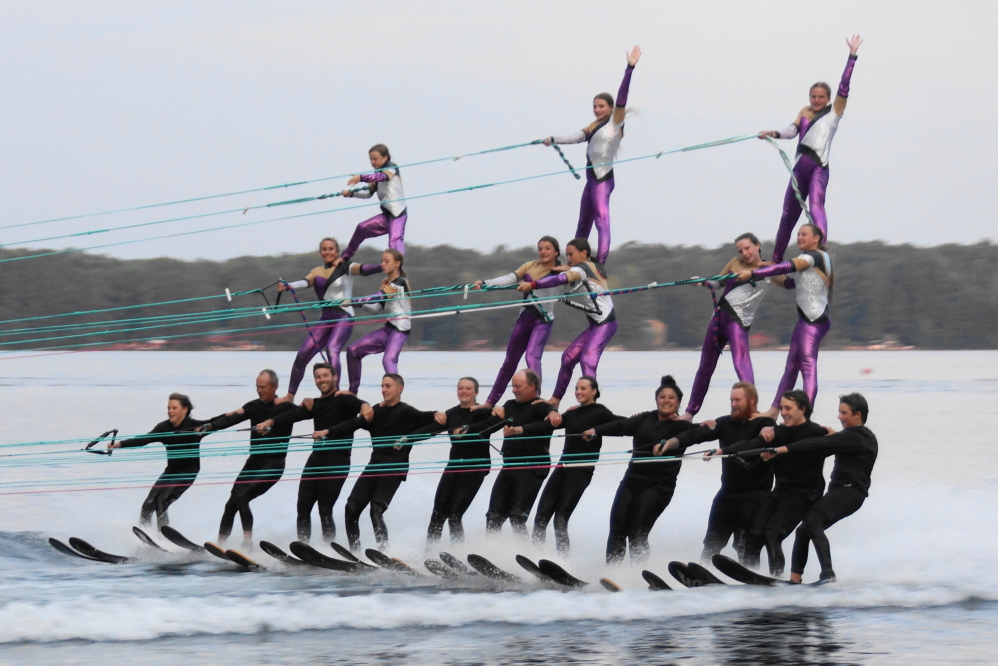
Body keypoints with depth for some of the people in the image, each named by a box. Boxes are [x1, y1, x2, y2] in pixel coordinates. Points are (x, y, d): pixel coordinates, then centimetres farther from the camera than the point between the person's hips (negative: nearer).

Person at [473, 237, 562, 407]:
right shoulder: (531, 266, 8)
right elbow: (510, 279, -1)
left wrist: (531, 284, -35)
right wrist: (485, 283, -16)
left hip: (543, 321, -5)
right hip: (525, 317, 5)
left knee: (532, 357, -26)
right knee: (510, 362, 14)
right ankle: (491, 402, 25)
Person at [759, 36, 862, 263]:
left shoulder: (834, 111, 5)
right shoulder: (805, 112, 18)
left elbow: (843, 87, -4)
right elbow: (792, 130, 7)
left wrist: (852, 56, -9)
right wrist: (775, 133, -13)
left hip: (818, 167, -6)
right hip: (800, 166, 6)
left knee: (816, 207, -26)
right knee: (788, 215, 11)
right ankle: (776, 260, 22)